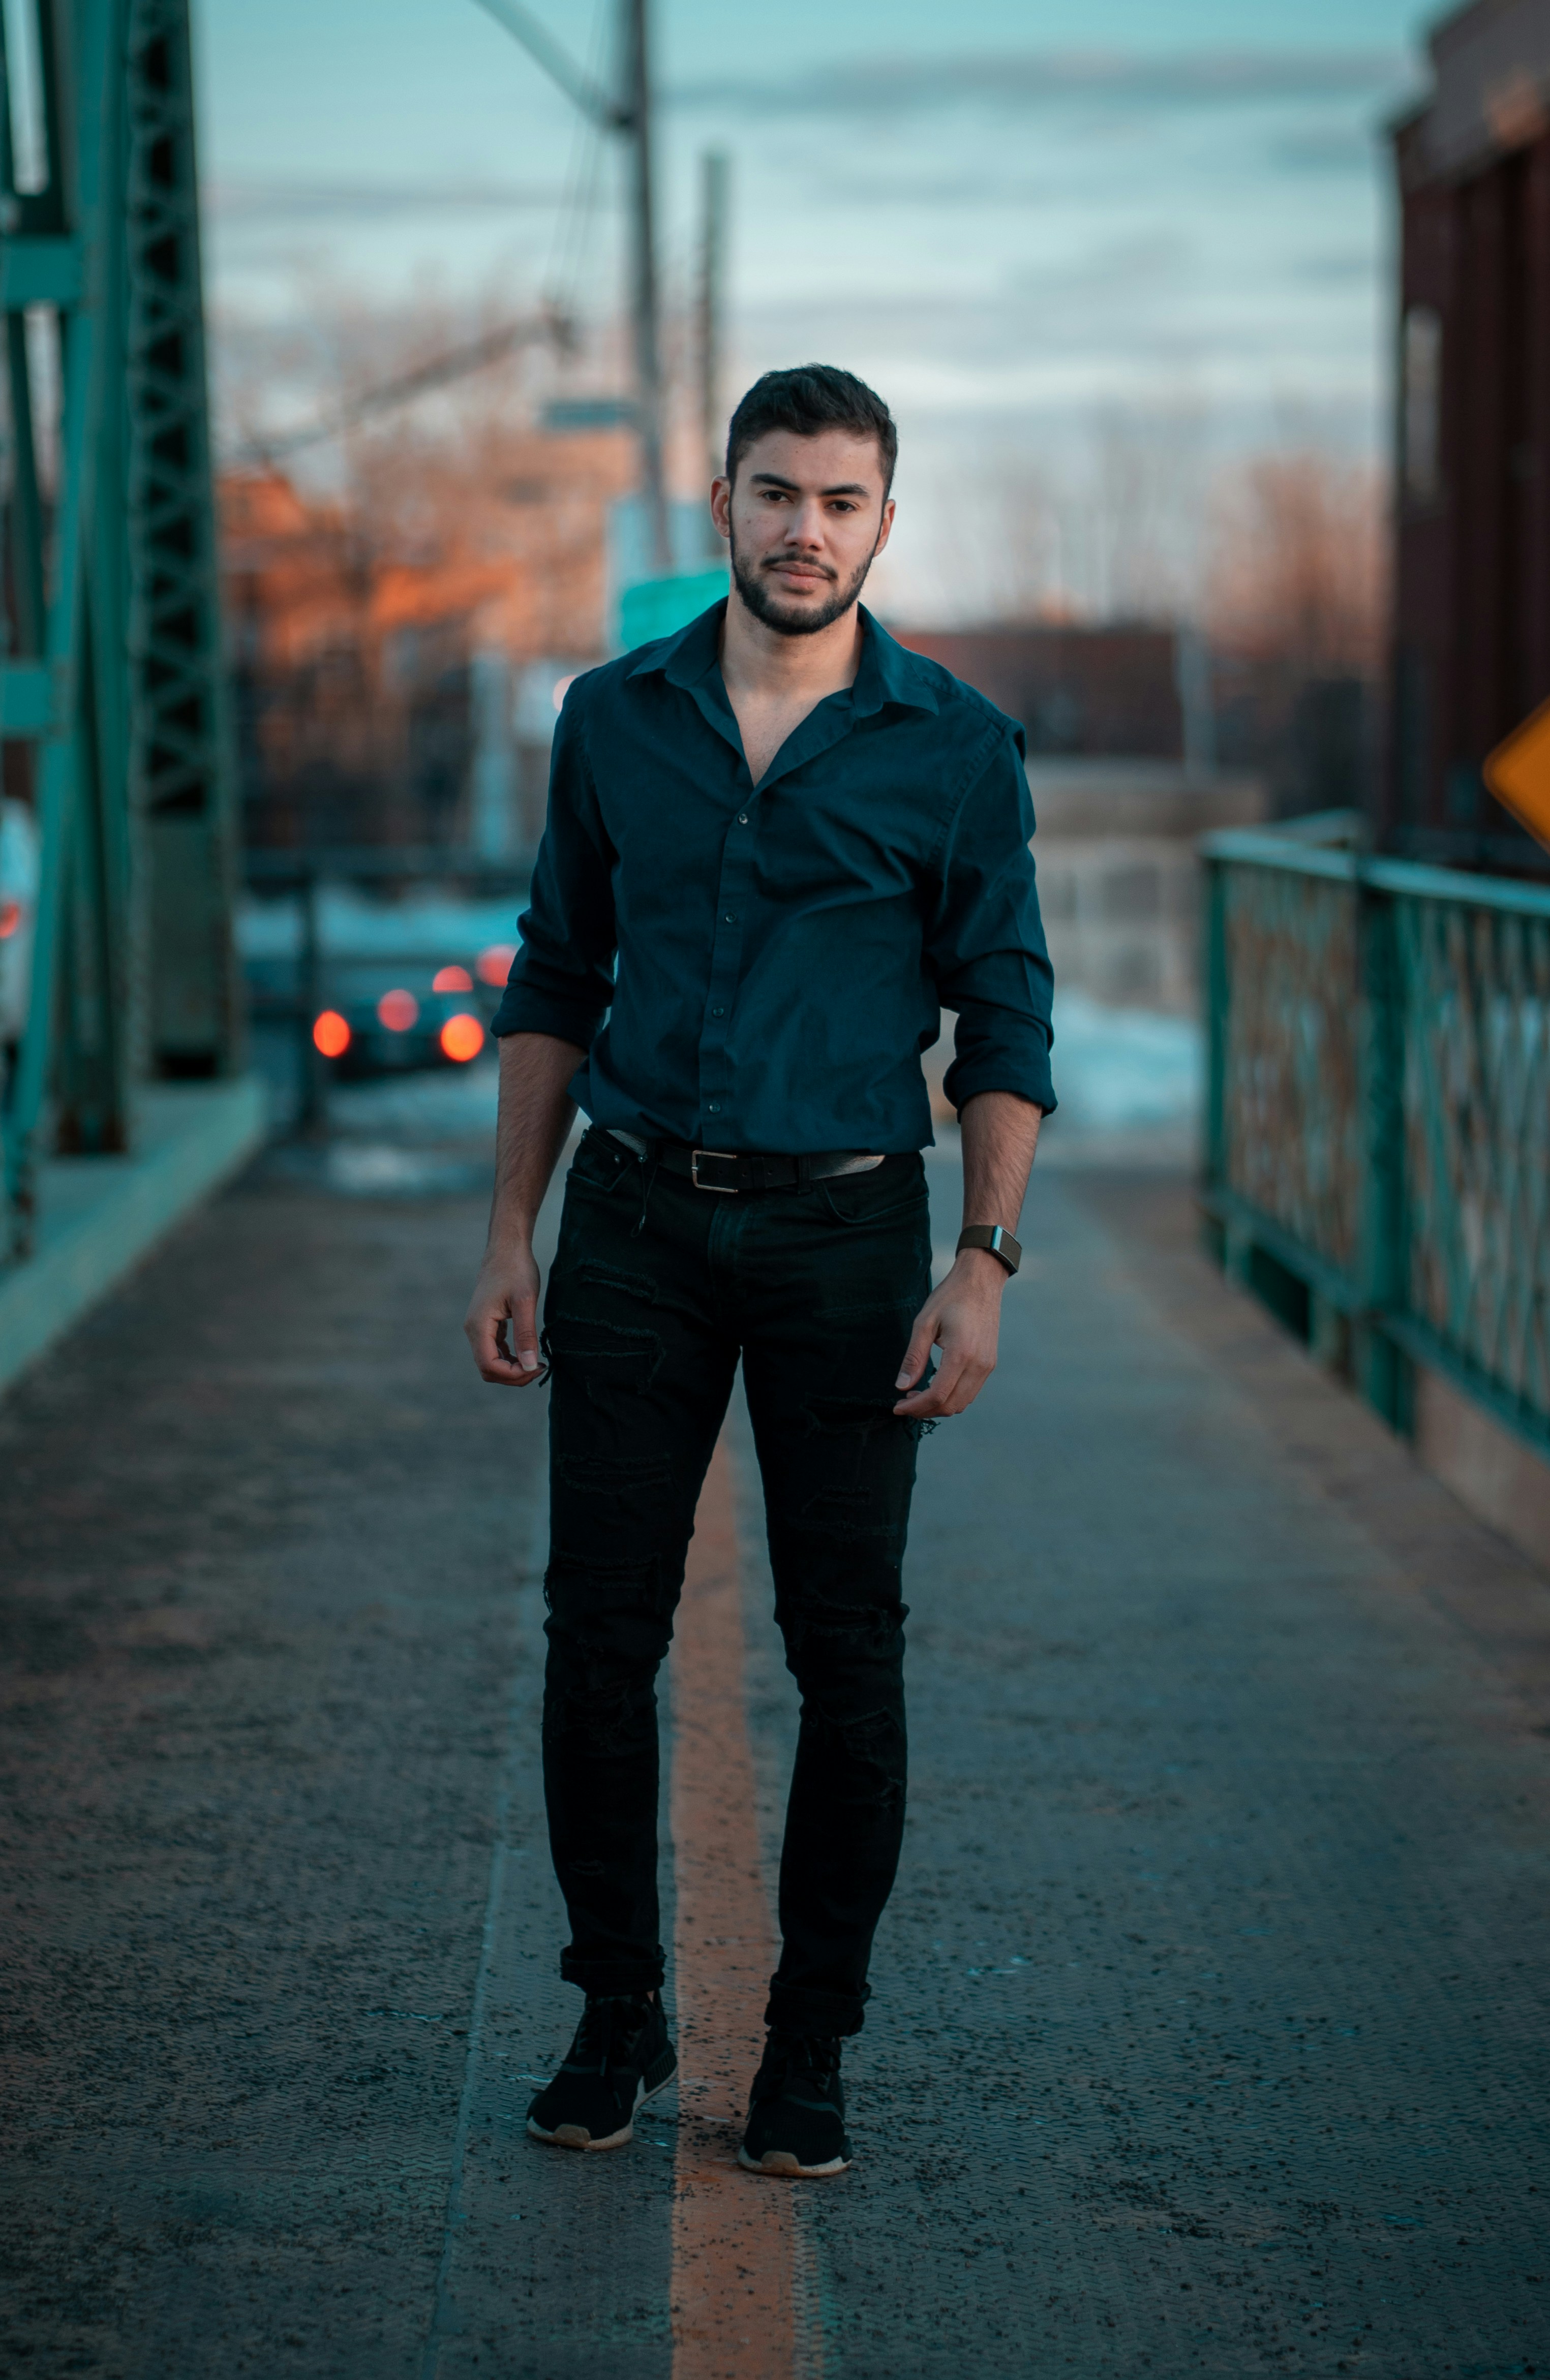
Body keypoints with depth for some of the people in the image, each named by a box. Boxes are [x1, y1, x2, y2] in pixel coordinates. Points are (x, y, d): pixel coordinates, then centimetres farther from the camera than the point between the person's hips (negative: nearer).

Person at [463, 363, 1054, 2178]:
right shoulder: (614, 719, 5)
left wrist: (983, 1265, -9)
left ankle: (810, 2047, 14)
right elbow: (554, 986, 10)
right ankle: (614, 2014, 17)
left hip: (844, 1233, -1)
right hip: (635, 1226, 2)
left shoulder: (954, 748, -1)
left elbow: (1004, 1022, 0)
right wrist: (510, 1238, 4)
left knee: (848, 1652, 2)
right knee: (600, 1631, 2)